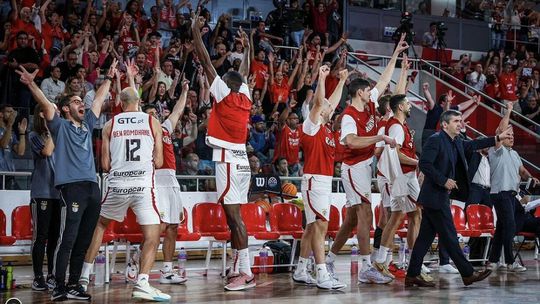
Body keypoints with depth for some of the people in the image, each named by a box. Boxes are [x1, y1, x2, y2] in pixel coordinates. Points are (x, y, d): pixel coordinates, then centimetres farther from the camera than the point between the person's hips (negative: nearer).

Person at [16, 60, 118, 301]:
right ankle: (59, 288, -9)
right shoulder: (60, 126, 7)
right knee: (67, 239, -11)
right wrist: (31, 84, -21)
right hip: (72, 186, -7)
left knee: (83, 240, 8)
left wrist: (109, 78, 36)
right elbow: (46, 105, -8)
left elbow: (99, 100, 32)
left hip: (92, 186, 7)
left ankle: (74, 285, 15)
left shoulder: (86, 125, 23)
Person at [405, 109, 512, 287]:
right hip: (435, 196, -10)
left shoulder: (457, 143, 15)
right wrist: (444, 180, -19)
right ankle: (467, 274, 1)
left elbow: (473, 145, 30)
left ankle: (412, 276, 10)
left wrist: (498, 138, 29)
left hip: (440, 196, 10)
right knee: (449, 236, -3)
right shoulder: (435, 140, -12)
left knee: (425, 236, 8)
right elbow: (424, 164, -19)